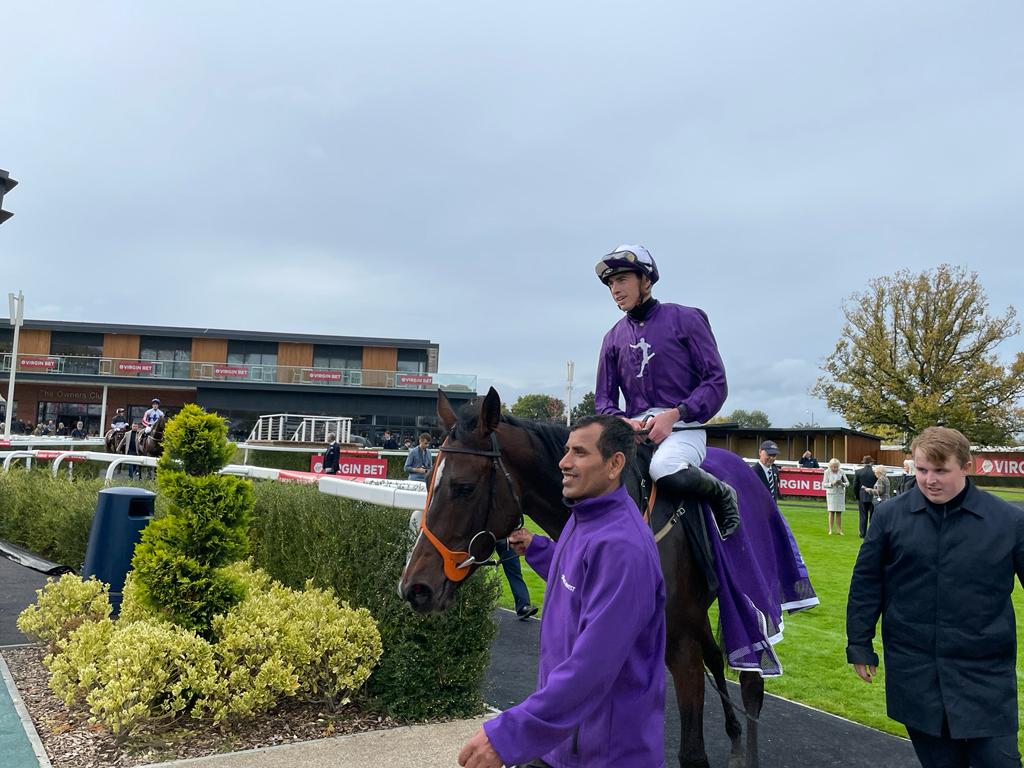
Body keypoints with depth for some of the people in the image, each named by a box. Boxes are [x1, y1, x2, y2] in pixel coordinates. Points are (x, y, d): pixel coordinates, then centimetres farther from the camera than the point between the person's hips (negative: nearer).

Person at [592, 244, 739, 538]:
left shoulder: (685, 319, 3)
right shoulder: (614, 337, 15)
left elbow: (716, 382, -2)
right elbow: (603, 399, 15)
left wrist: (674, 414, -16)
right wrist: (622, 421, -8)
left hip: (682, 427, -4)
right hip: (633, 429, 4)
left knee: (665, 468, -36)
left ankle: (722, 494, -5)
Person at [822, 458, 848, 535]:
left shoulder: (841, 472, -3)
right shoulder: (827, 472, -5)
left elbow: (847, 483, 0)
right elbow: (824, 484, -4)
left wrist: (842, 484, -21)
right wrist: (832, 484, -21)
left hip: (840, 494, 1)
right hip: (831, 494, -1)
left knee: (839, 513, 4)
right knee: (831, 512, -3)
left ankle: (839, 530, 10)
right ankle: (830, 530, 0)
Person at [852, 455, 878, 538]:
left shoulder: (858, 472, -5)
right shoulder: (875, 472, -9)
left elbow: (855, 485, -1)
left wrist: (857, 496, 10)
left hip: (862, 497, 1)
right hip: (873, 497, -1)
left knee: (863, 516, 7)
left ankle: (863, 533, 7)